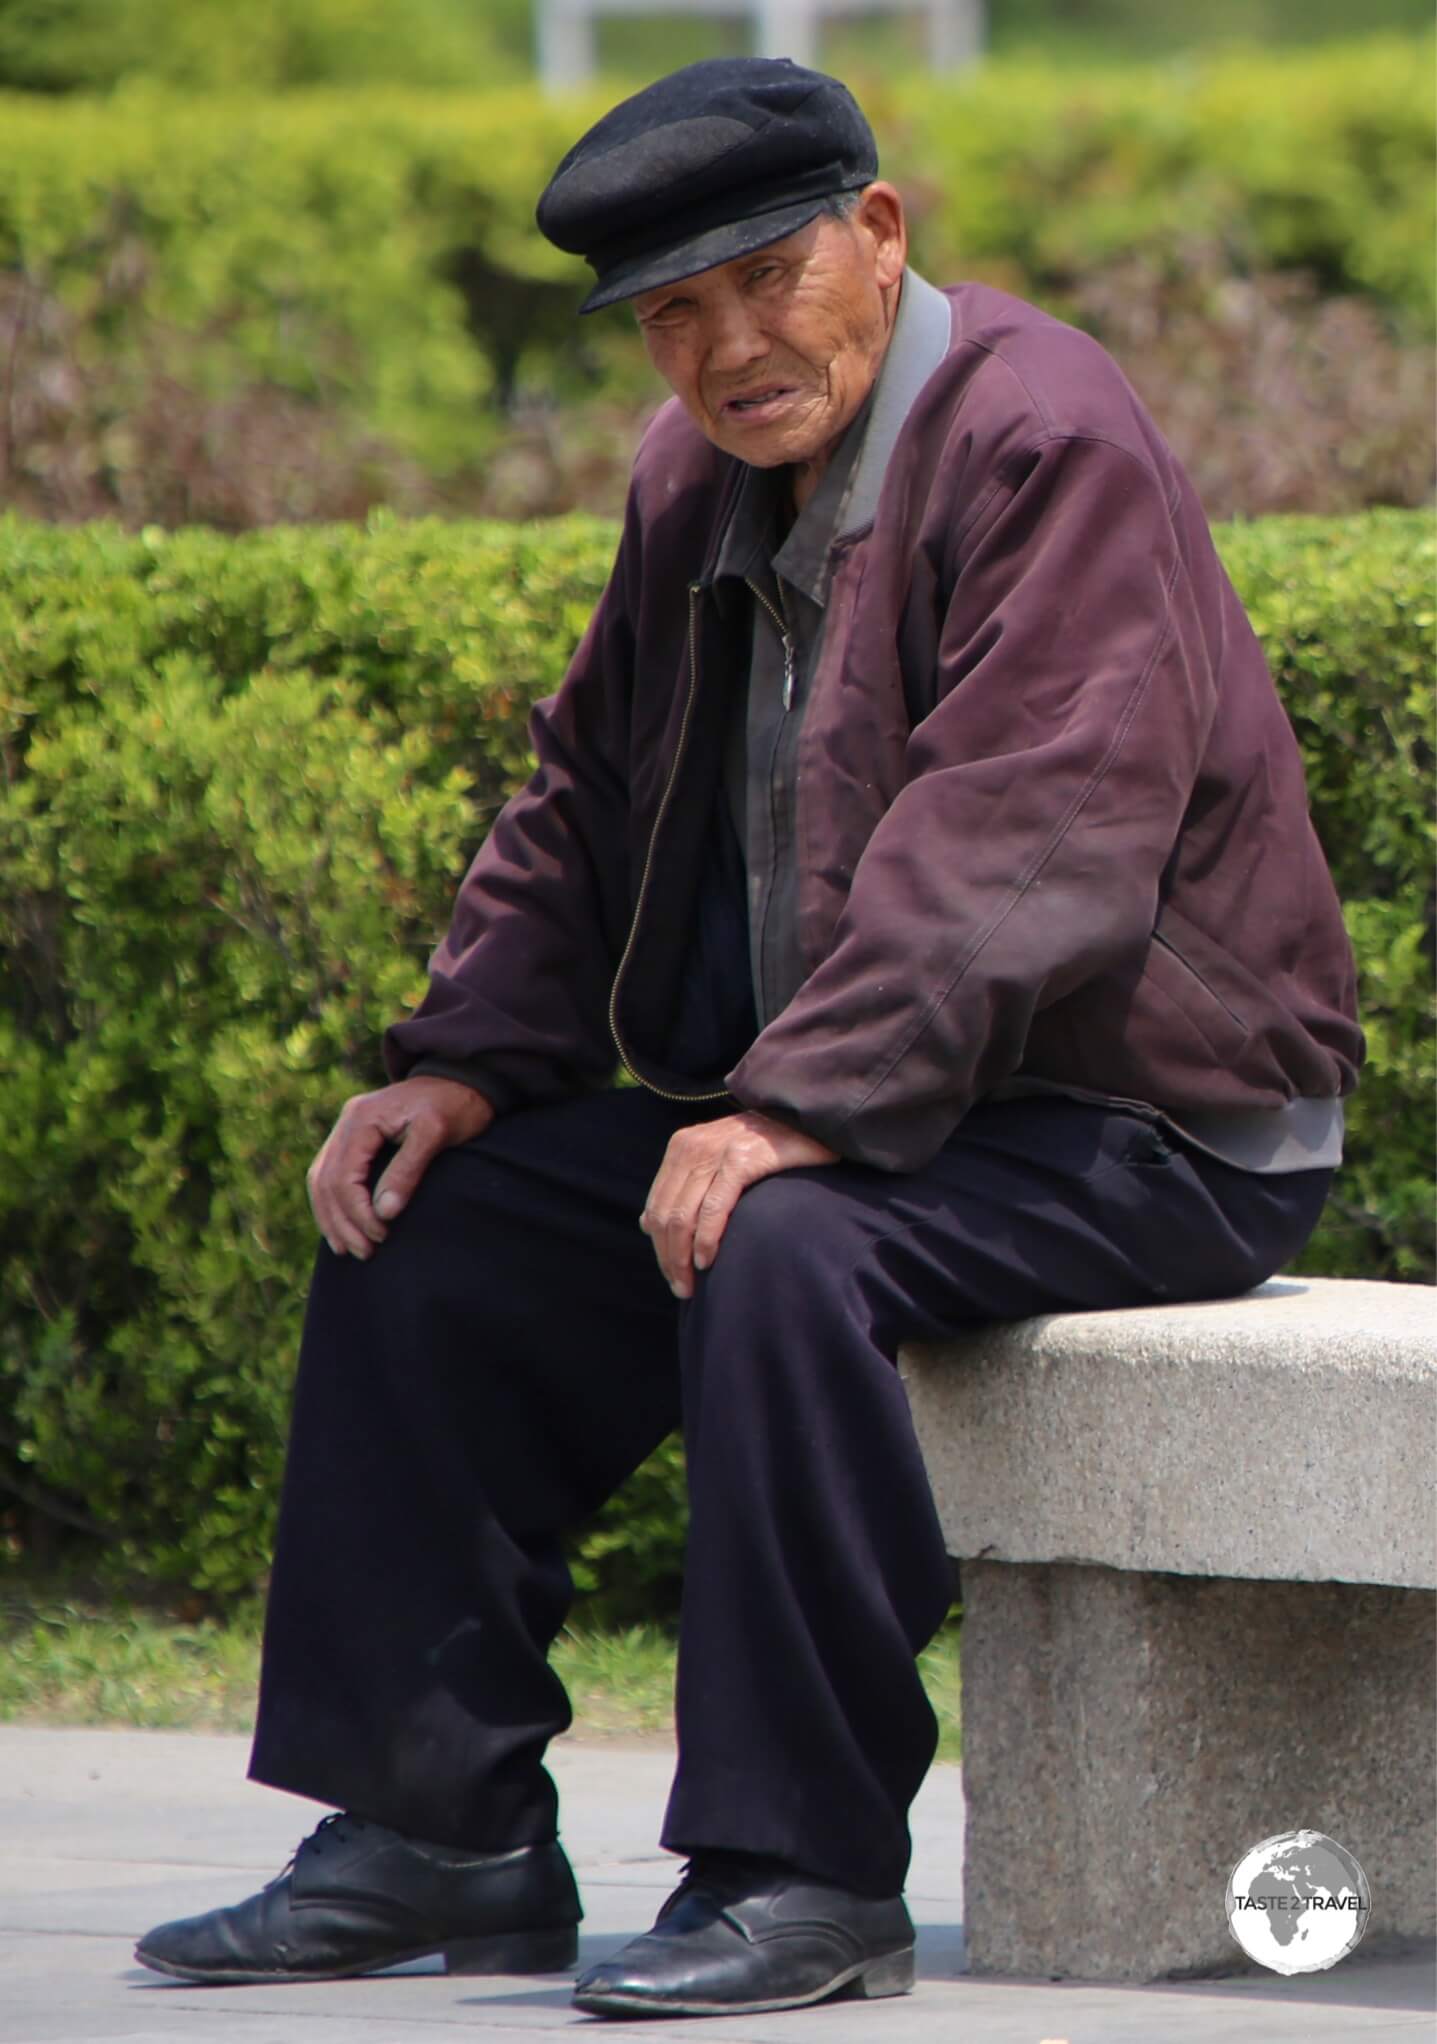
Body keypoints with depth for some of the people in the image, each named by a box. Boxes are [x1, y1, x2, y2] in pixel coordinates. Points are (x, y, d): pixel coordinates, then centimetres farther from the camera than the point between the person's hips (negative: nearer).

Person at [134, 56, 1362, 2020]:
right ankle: (441, 1837, 4)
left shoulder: (1046, 445, -17)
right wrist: (466, 1061, 3)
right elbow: (587, 806, 20)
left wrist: (797, 1112, -34)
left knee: (782, 1252, -35)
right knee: (425, 1229, 0)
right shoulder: (700, 482, 10)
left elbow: (1019, 849, -27)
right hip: (845, 1105, 9)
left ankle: (807, 1875, -27)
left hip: (1146, 1134, -9)